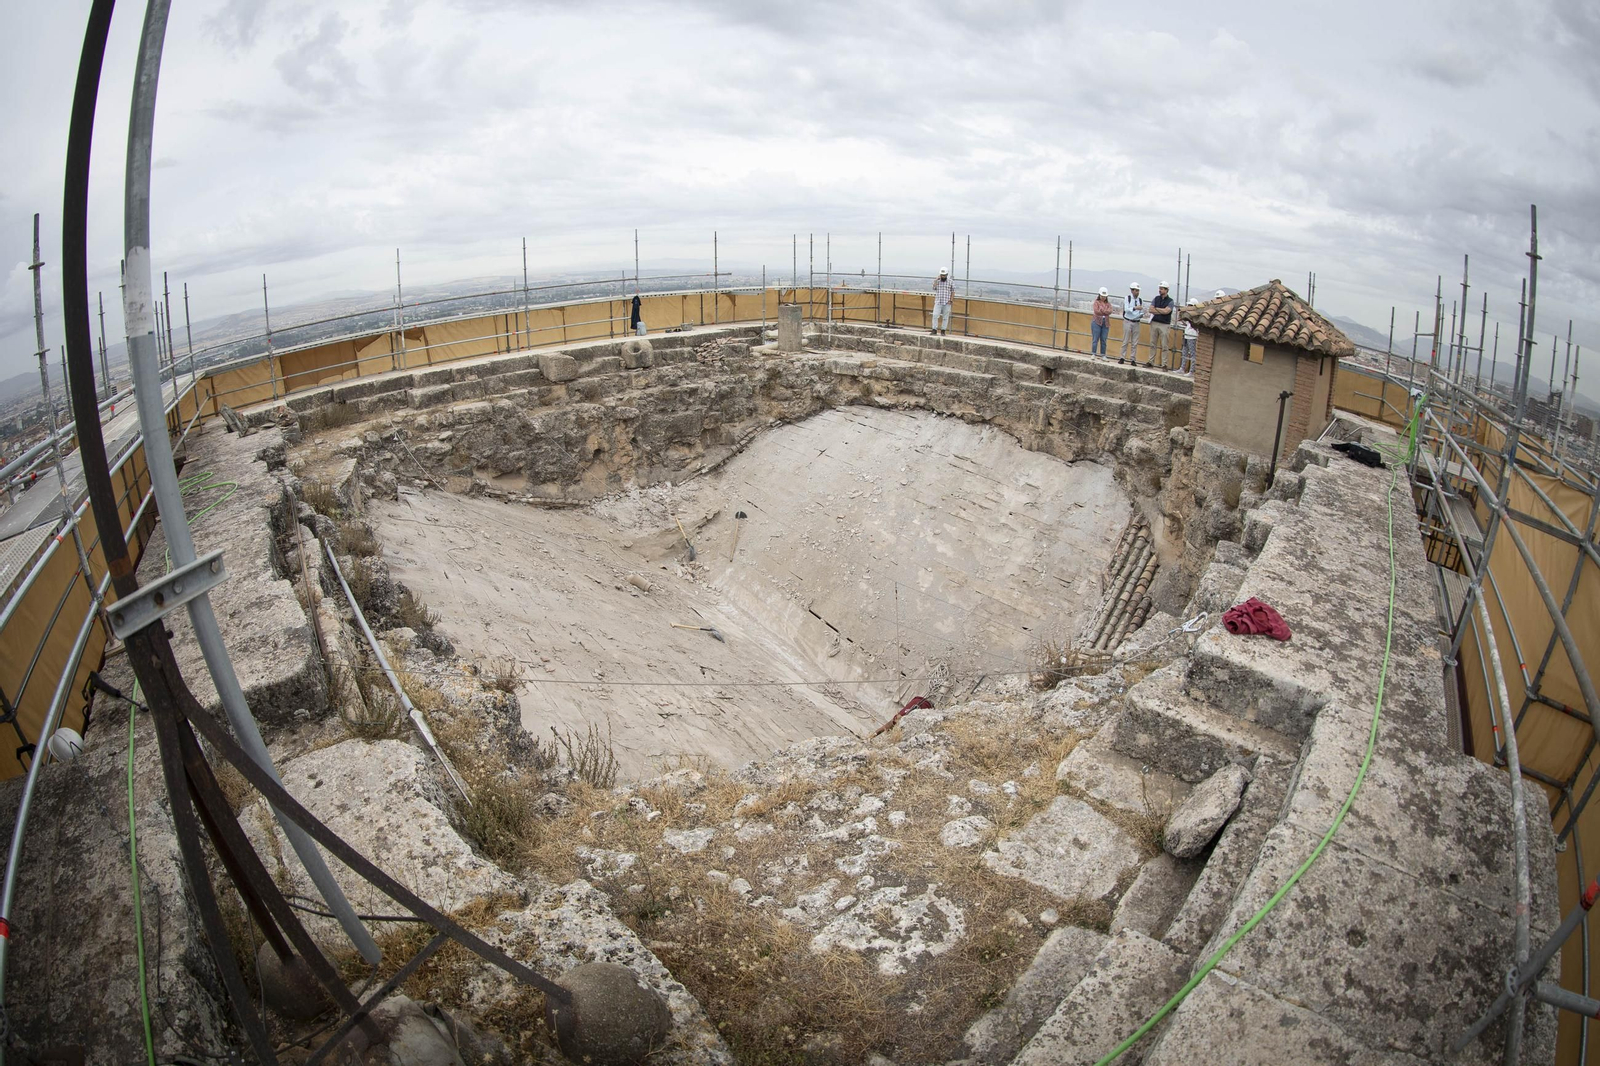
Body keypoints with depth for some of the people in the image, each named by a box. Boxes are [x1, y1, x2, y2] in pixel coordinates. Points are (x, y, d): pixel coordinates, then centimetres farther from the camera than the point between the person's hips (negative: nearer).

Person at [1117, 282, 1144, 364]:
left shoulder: (1140, 301, 6)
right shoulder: (1127, 298, -2)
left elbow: (1141, 312, 9)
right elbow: (1126, 309, -15)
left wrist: (1141, 315, -14)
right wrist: (1135, 308, -30)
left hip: (1136, 323, 3)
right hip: (1128, 322, -3)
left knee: (1135, 343, 4)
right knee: (1126, 341, -1)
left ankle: (1133, 359, 9)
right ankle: (1122, 358, 6)